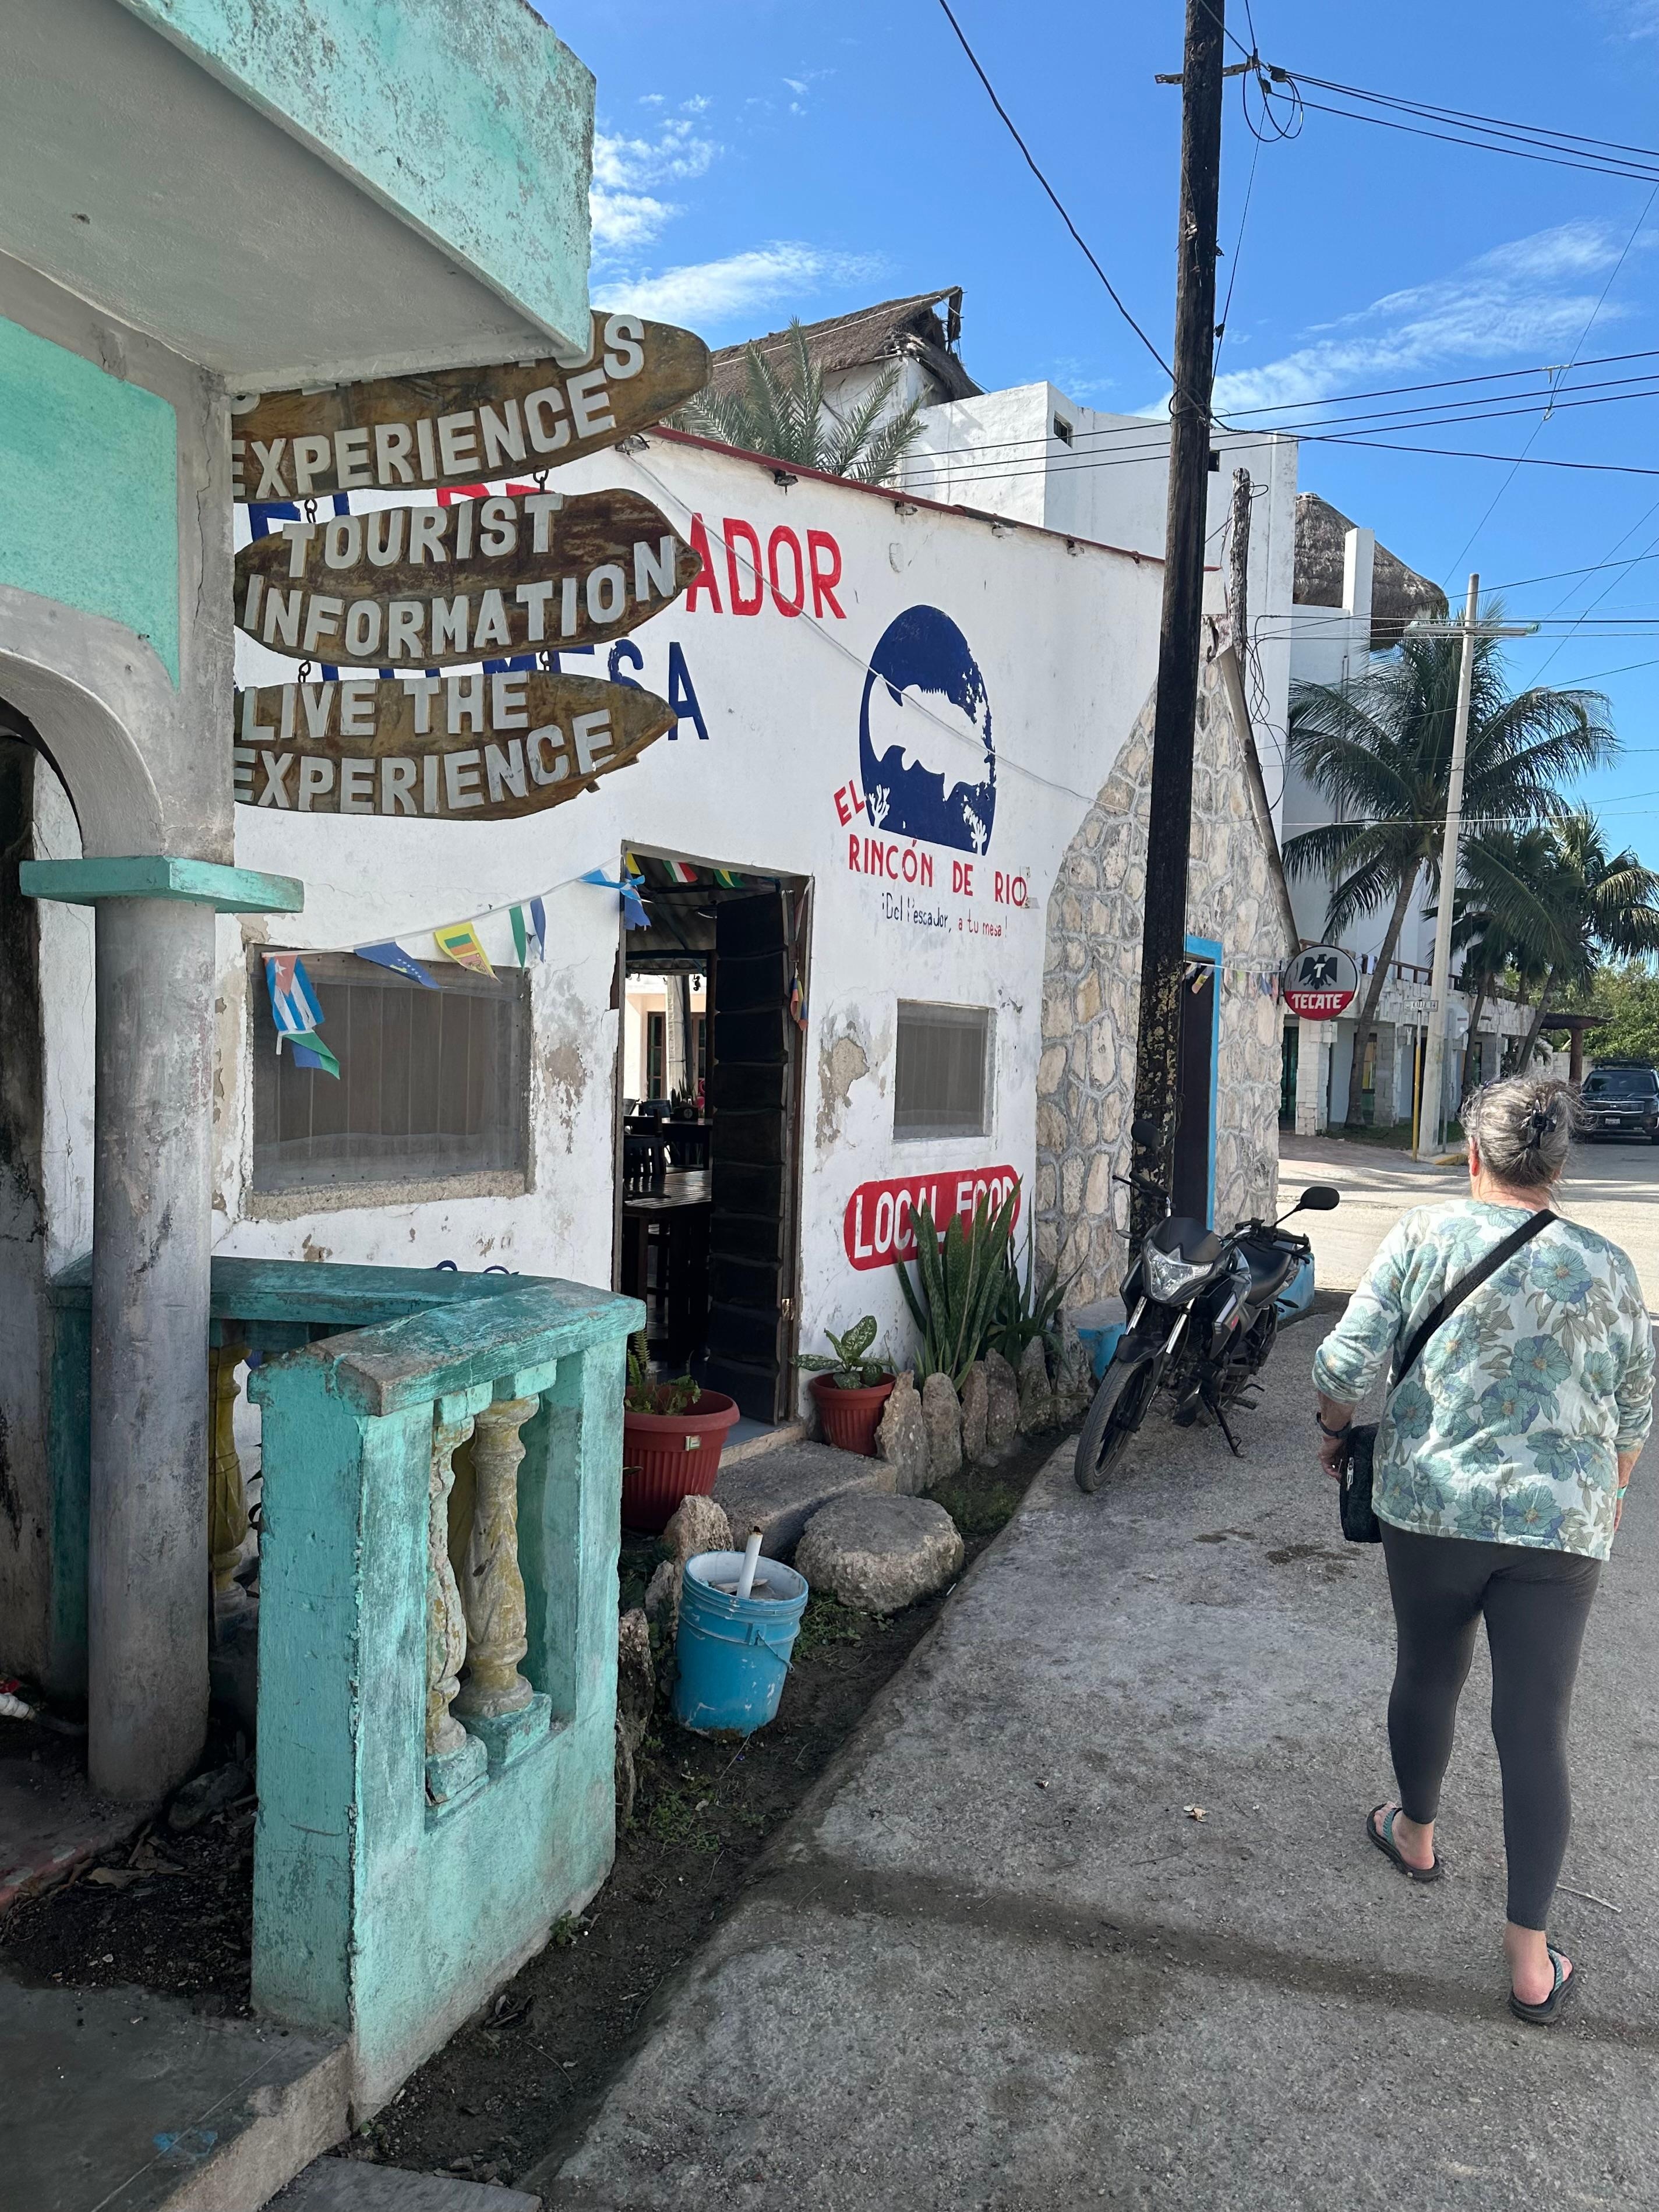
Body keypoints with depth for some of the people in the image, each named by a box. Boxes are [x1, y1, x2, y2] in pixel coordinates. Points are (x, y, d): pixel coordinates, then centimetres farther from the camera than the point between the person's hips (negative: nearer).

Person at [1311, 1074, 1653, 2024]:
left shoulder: (1428, 1233, -7)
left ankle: (1416, 1835, 44)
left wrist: (1337, 1430, 10)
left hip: (1432, 1502, -1)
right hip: (1562, 1523, 1)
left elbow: (1348, 1360, -10)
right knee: (1537, 1732, 6)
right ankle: (1532, 1962, 14)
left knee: (1429, 1676, 21)